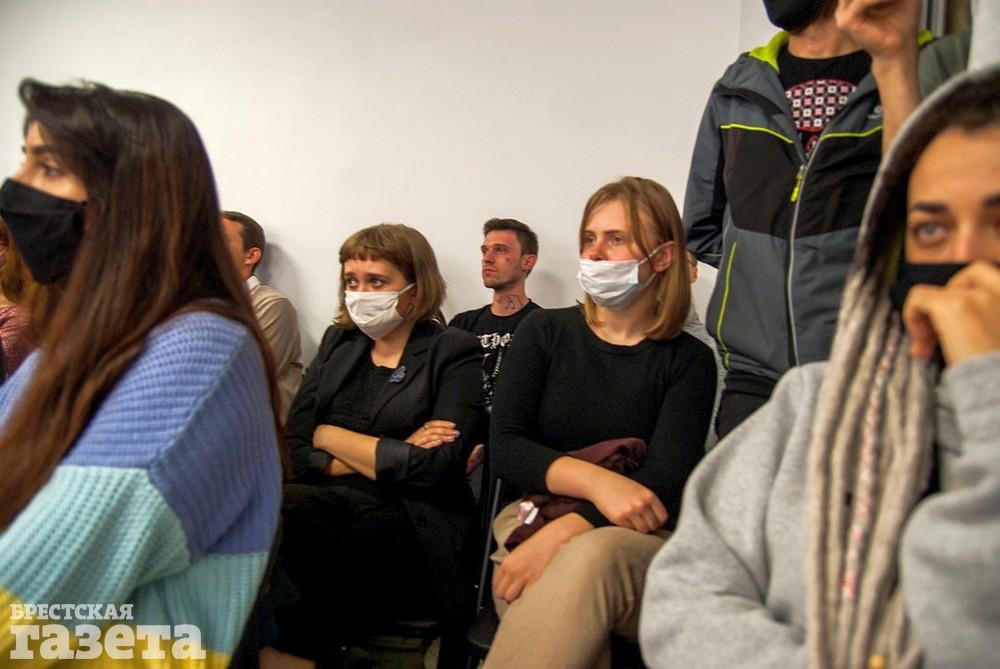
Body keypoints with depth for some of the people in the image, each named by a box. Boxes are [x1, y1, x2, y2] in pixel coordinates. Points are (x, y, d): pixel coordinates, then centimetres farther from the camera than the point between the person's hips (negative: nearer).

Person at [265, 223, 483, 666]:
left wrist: (329, 435, -2)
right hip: (328, 505, 4)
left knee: (281, 517, -29)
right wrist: (390, 457, -8)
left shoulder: (455, 354, 2)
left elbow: (434, 467, -12)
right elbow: (293, 451, 6)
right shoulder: (338, 341, 16)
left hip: (410, 526, -4)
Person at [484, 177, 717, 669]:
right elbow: (505, 447, -2)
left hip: (640, 541, 0)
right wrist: (594, 480, -22)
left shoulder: (689, 360, 5)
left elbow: (666, 481, -9)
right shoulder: (544, 332, 9)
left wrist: (564, 532, -26)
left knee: (591, 557, -37)